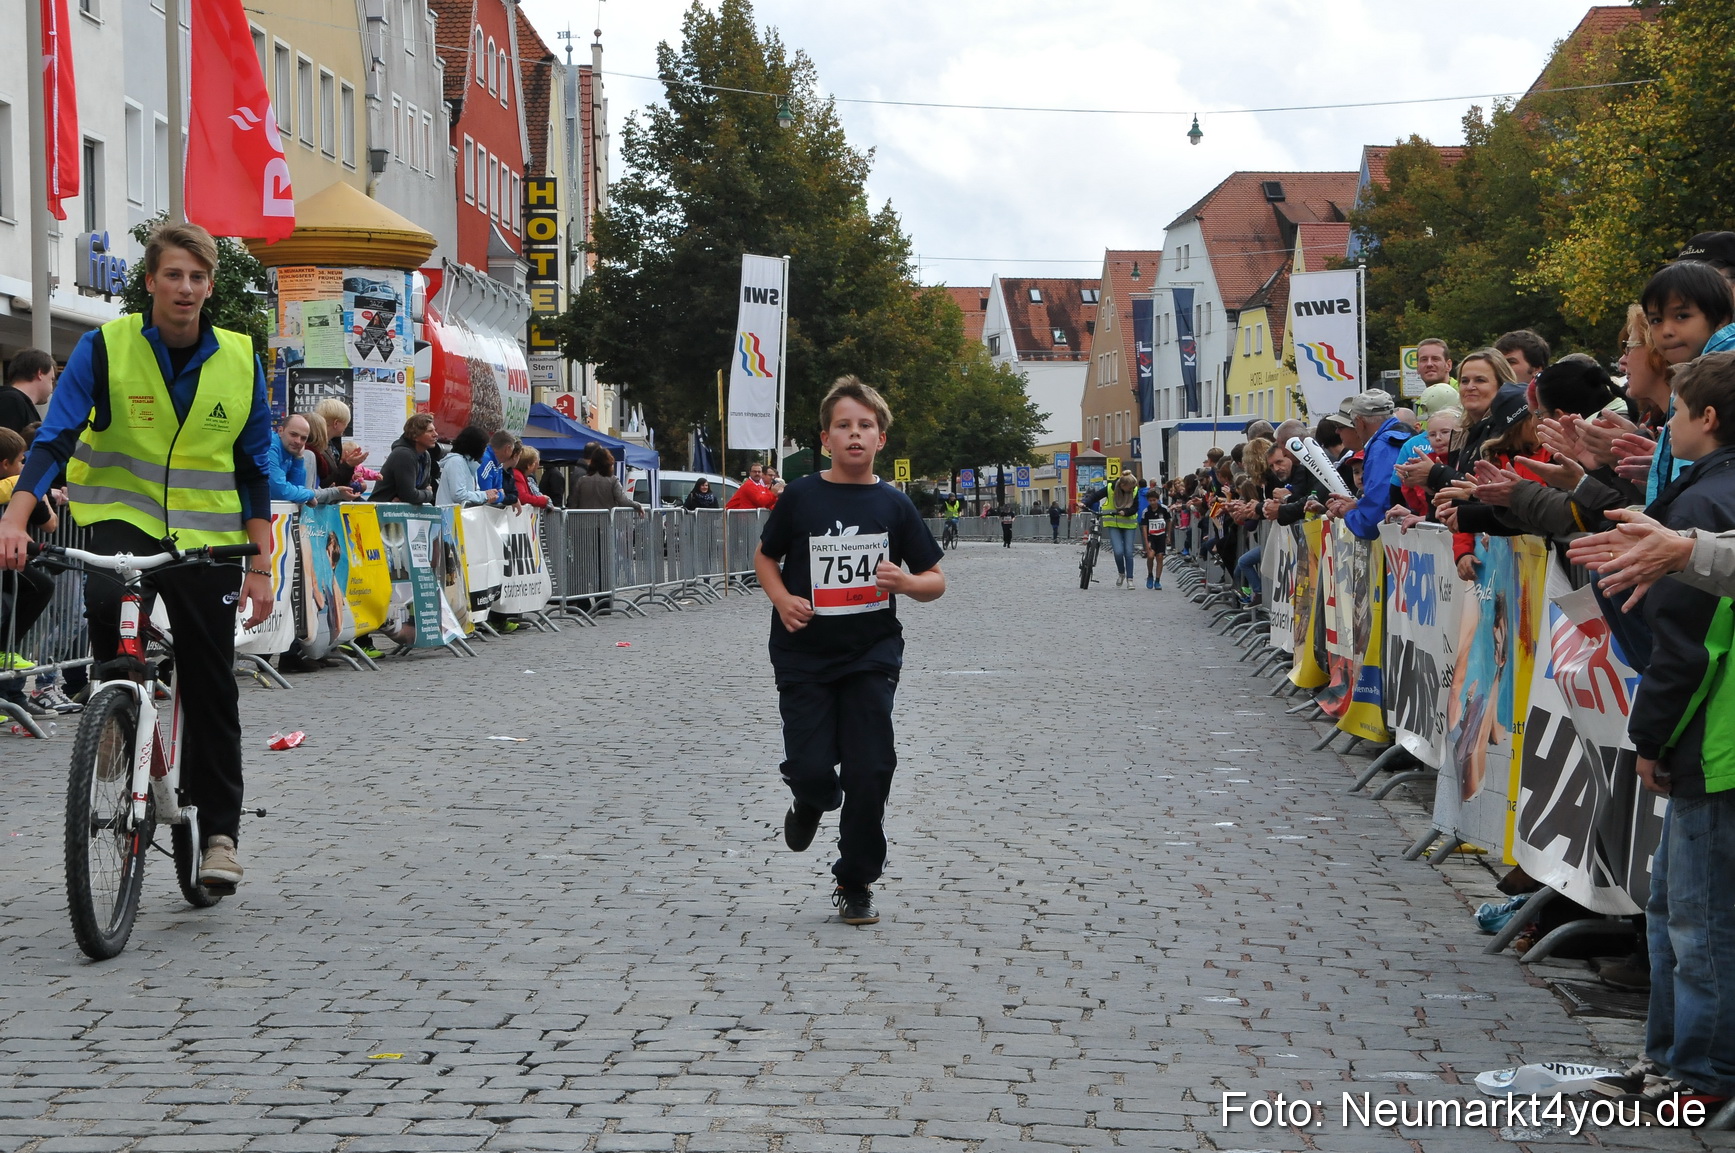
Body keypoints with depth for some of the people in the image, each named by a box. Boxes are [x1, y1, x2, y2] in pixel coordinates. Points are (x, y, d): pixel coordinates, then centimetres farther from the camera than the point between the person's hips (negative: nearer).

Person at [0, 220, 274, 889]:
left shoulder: (239, 360, -1)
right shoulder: (106, 347, -8)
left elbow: (253, 469, 6)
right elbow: (54, 439, -14)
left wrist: (261, 568, 1)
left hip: (206, 533, 2)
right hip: (121, 517, -2)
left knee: (210, 689, 3)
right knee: (106, 600, -35)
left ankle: (219, 829, 16)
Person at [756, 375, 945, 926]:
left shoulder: (893, 505, 0)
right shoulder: (801, 497, -3)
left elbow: (936, 580, 6)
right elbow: (765, 557, 12)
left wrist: (905, 581, -15)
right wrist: (782, 598, -7)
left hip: (872, 657, 1)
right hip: (805, 656, -1)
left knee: (871, 770, -3)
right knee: (810, 769, -7)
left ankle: (855, 882, 14)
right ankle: (812, 803, 32)